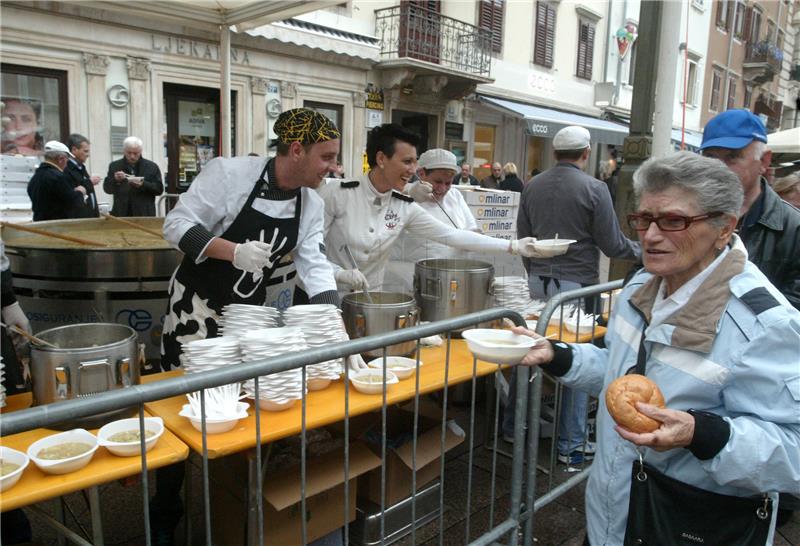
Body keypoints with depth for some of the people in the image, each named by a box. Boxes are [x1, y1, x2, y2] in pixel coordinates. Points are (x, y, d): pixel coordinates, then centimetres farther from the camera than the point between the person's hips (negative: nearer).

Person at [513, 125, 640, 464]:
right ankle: (571, 445, 13)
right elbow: (612, 245, -7)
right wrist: (640, 250, 14)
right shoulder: (594, 189, -10)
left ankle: (513, 426, 27)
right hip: (576, 284, -5)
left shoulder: (532, 187, 6)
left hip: (538, 281, 5)